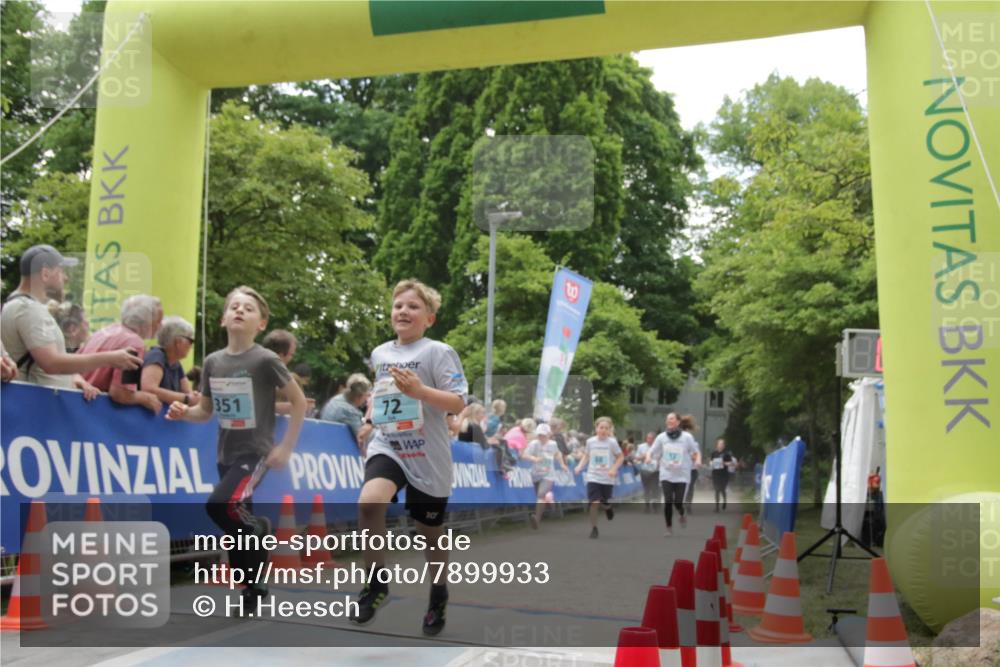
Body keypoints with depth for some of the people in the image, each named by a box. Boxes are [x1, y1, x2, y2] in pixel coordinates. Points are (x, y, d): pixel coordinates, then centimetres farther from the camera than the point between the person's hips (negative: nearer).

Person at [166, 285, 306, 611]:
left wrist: (286, 447, -11)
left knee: (219, 505, -27)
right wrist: (183, 412, -10)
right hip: (225, 454, 6)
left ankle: (258, 527, 3)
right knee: (236, 531, 12)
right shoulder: (212, 361, 1)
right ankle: (254, 587, 29)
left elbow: (299, 401, -7)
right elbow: (206, 410, 12)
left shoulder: (265, 360, -13)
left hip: (256, 452, -6)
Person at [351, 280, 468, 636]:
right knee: (368, 502, -29)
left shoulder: (438, 352, -9)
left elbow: (459, 403, -16)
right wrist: (371, 412, 13)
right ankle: (377, 581, -9)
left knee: (430, 533, 11)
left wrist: (420, 391, -29)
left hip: (428, 457, -3)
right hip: (387, 447, 3)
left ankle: (438, 596, 39)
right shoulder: (379, 353, 9)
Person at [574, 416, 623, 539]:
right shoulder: (590, 441, -1)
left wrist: (614, 469, -13)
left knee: (605, 505, 6)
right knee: (594, 503, -11)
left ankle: (609, 508, 45)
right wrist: (580, 466, -2)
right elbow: (586, 455, 13)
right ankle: (593, 529, 3)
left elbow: (621, 457, 1)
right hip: (593, 477, 0)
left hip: (607, 479, 0)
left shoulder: (612, 442, -7)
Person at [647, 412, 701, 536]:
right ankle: (669, 528, 9)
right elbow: (651, 452, 6)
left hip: (682, 475, -1)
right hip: (666, 475, 1)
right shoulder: (661, 437, 2)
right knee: (668, 501, -9)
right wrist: (648, 458, -16)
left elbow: (696, 452, 4)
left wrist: (698, 460, -17)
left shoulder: (687, 437, -3)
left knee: (678, 502, -5)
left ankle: (682, 516, 32)